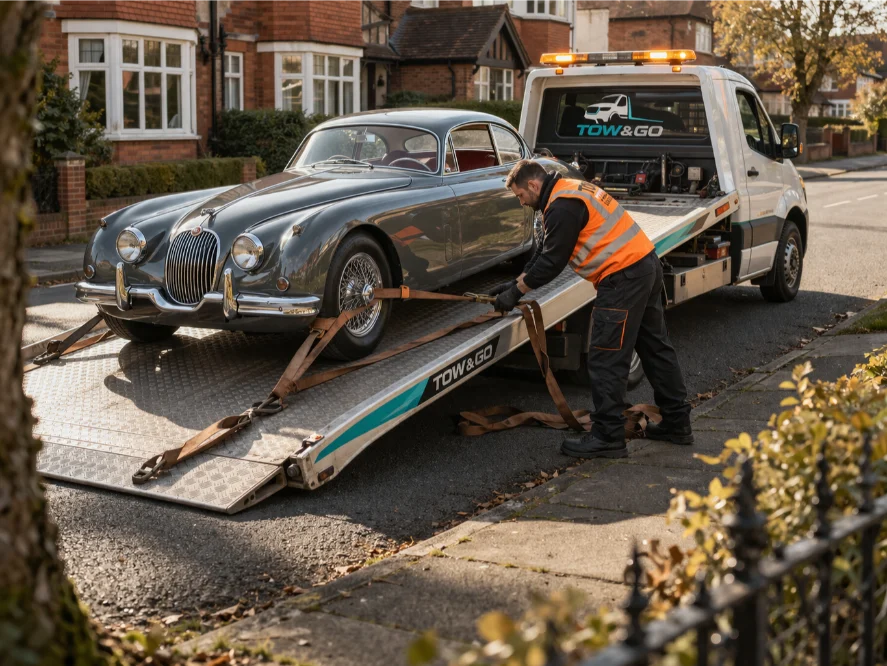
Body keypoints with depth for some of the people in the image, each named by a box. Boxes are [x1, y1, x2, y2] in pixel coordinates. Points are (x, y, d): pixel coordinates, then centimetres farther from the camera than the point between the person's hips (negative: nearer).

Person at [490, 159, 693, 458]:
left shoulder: (562, 206, -16)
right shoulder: (569, 191, 18)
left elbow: (552, 262, -14)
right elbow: (546, 250, 22)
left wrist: (516, 292, -3)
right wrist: (516, 283, 21)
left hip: (624, 275, -11)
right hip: (646, 263, 11)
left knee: (607, 360, -6)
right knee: (655, 347, 16)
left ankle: (608, 437, -2)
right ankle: (677, 423, 25)